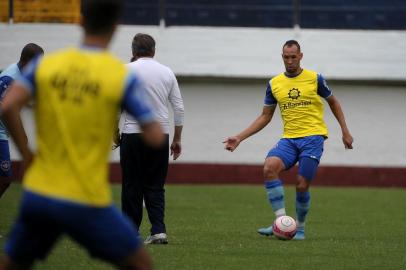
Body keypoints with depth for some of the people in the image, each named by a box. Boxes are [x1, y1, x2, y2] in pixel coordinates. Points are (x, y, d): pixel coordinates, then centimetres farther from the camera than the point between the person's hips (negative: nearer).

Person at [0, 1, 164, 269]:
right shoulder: (123, 76, -6)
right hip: (87, 202, -3)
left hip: (38, 194, 3)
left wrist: (25, 153, 3)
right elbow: (155, 137, -8)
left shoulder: (44, 64, 2)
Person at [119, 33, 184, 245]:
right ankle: (158, 230, -5)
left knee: (132, 186, 4)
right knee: (155, 186, 8)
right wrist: (177, 139, 15)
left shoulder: (127, 70, -2)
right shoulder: (167, 72, 9)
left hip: (133, 134, -3)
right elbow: (179, 107, 10)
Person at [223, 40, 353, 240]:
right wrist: (239, 138, 6)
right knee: (269, 167, -25)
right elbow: (265, 117, 14)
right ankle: (281, 220, -21)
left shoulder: (315, 79, 1)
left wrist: (345, 131, 10)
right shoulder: (274, 84, 8)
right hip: (289, 139, 3)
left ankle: (300, 228, 13)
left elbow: (333, 102, 16)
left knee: (302, 185, -10)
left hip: (312, 137, -3)